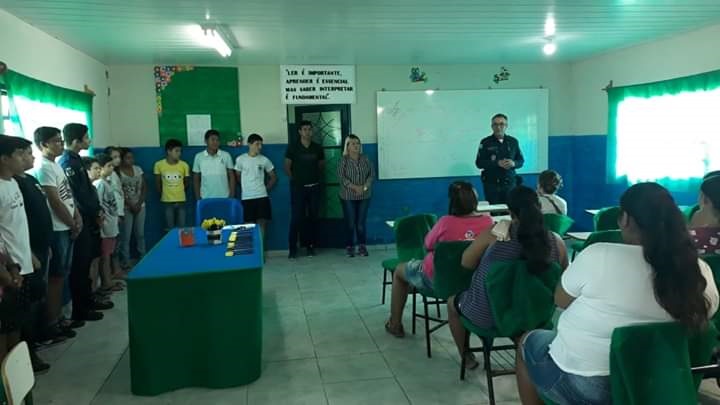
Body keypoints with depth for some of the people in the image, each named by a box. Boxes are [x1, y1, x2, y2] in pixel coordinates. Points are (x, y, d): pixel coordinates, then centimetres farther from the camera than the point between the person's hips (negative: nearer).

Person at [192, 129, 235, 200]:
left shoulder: (226, 155, 0)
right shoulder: (199, 157, 2)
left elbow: (231, 176, 4)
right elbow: (196, 179, 8)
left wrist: (232, 196, -1)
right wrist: (198, 198, 3)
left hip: (224, 197, 0)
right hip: (206, 198, 0)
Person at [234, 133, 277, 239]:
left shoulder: (264, 160, 2)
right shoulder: (240, 159, -2)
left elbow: (273, 177, 13)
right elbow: (238, 177, 11)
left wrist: (266, 188, 7)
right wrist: (245, 188, 12)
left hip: (262, 196, 1)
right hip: (247, 197, -1)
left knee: (261, 224, 0)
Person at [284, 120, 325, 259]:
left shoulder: (318, 148, 5)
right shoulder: (292, 147, -4)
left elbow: (321, 166, 16)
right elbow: (287, 167, 1)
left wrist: (317, 179, 9)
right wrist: (295, 180, 2)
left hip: (314, 187, 3)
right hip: (298, 188, -3)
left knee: (313, 218, 6)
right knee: (296, 218, -4)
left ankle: (310, 246, 15)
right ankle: (293, 249, 1)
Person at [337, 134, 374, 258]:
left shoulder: (365, 158, 6)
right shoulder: (343, 160, -2)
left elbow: (372, 174, 2)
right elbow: (341, 176, -9)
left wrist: (364, 187, -12)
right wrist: (354, 187, -18)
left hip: (364, 196, 2)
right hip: (348, 197, -2)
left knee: (361, 223, 1)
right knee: (350, 223, 0)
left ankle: (362, 246, 13)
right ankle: (349, 247, 12)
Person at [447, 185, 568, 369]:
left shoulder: (496, 233, -23)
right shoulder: (556, 242, -14)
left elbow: (466, 262, -9)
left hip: (486, 316, -3)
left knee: (453, 301, 30)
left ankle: (466, 357, 41)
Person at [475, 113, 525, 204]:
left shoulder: (513, 141, 10)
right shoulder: (485, 142, 1)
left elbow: (521, 160, 13)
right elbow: (479, 163, -5)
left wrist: (513, 163, -10)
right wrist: (498, 163, -17)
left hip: (509, 182, 2)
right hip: (491, 183, -2)